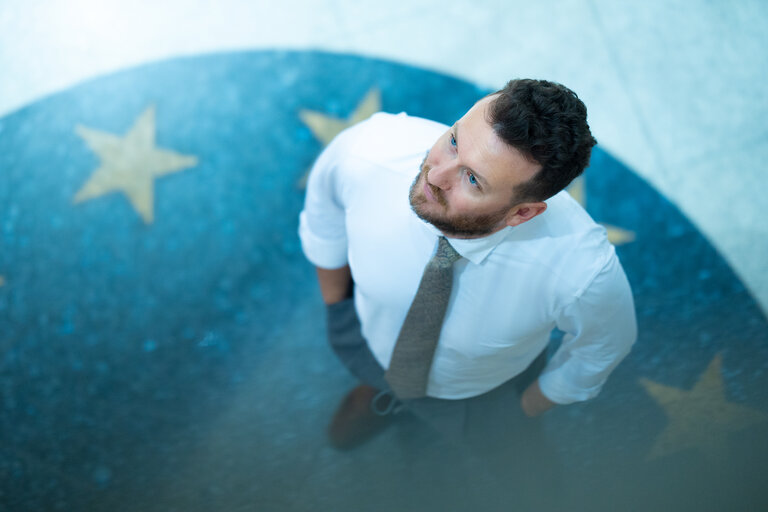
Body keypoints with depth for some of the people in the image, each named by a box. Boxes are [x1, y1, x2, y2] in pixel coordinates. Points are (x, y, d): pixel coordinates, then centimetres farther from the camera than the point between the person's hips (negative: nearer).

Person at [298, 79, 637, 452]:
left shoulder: (585, 269, -44)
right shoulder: (364, 153, -39)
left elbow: (602, 346, -18)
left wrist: (524, 411, -3)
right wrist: (335, 307, 1)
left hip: (480, 398, -1)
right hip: (367, 347, 1)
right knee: (342, 436, 32)